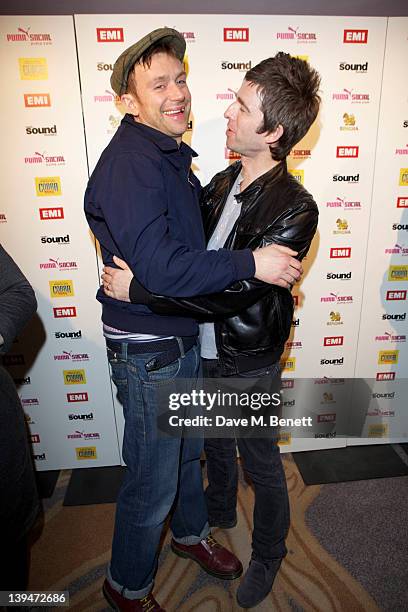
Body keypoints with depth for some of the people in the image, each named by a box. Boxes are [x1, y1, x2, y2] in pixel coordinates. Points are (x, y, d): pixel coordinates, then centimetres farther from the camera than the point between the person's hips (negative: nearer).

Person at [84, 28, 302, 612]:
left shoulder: (171, 155, 11)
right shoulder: (128, 163, -21)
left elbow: (197, 228, 22)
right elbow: (161, 268, -31)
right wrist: (251, 263, -24)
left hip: (184, 334, 9)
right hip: (147, 351, -9)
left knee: (188, 448, 27)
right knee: (153, 481, 9)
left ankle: (191, 531, 55)